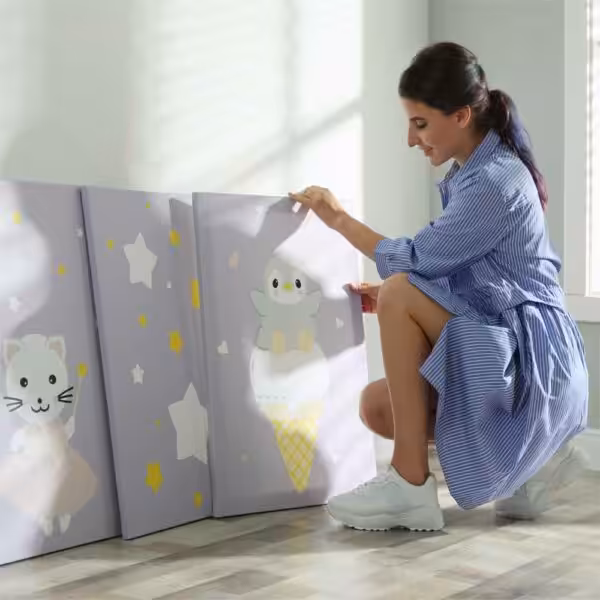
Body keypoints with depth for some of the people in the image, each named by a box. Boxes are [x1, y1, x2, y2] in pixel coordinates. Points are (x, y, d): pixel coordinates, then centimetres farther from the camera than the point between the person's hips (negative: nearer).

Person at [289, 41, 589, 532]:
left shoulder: (495, 180, -18)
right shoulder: (472, 173, 12)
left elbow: (418, 261, -18)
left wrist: (340, 218, -6)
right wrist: (389, 299, 5)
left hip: (528, 356, -10)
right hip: (496, 349, 10)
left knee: (401, 293, -23)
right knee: (378, 407, 2)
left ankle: (410, 484, -18)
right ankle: (528, 457, 7)